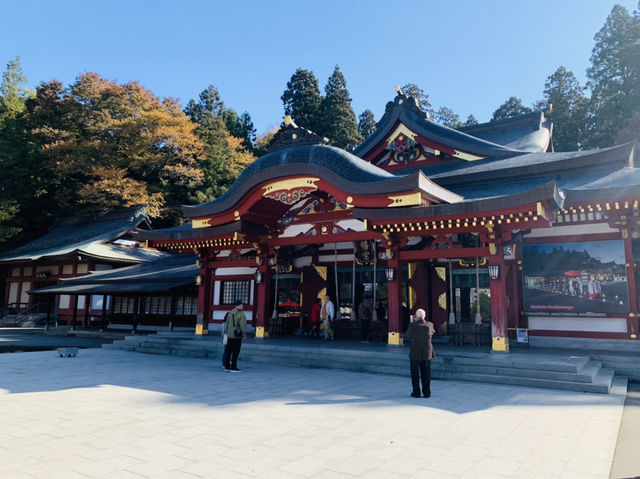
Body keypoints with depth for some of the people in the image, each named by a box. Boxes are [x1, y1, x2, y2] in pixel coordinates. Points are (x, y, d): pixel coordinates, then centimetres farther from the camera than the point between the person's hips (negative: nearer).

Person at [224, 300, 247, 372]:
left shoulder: (230, 313, 6)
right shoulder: (241, 314, -13)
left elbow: (227, 323, 11)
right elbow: (243, 325, -18)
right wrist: (244, 335, -10)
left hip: (230, 335, 6)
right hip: (237, 336, -6)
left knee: (229, 351, 13)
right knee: (235, 352, -1)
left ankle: (227, 366, 19)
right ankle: (233, 367, 0)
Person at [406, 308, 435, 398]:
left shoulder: (413, 324, -13)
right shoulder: (429, 325, -2)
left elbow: (409, 335, 2)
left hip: (415, 353, -2)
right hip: (427, 354, 3)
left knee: (415, 374, 8)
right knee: (426, 374, 11)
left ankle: (416, 392, 9)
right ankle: (427, 392, 12)